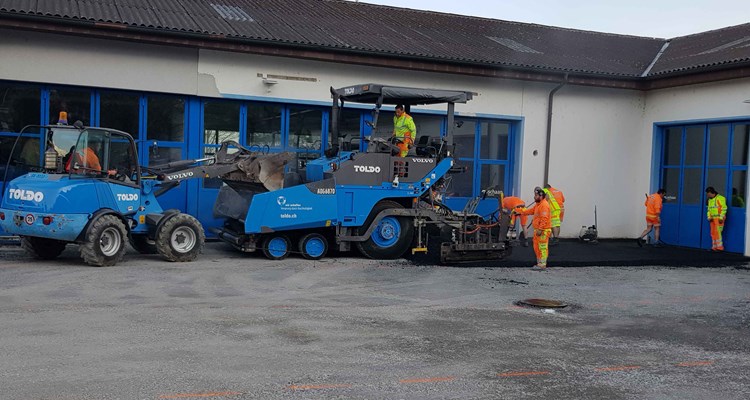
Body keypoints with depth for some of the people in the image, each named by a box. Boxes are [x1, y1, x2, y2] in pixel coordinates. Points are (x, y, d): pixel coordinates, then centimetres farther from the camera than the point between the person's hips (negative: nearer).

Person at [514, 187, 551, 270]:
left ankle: (542, 265, -5)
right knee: (537, 247, 14)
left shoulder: (544, 205, -17)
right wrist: (519, 212, 18)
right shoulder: (538, 204, 17)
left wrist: (540, 229, -25)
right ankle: (539, 263, 21)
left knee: (542, 247, -8)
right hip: (538, 229, 11)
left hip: (543, 230, -11)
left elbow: (544, 219, -23)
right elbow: (530, 211, 24)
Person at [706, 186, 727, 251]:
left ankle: (719, 247, -10)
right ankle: (714, 247, 10)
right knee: (713, 233, 6)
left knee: (717, 232, -12)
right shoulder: (710, 200, 18)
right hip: (712, 218, 8)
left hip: (719, 218, -8)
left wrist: (721, 217, -18)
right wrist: (709, 217, 9)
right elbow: (709, 209, 22)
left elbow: (724, 208, -14)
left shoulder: (720, 198, -8)